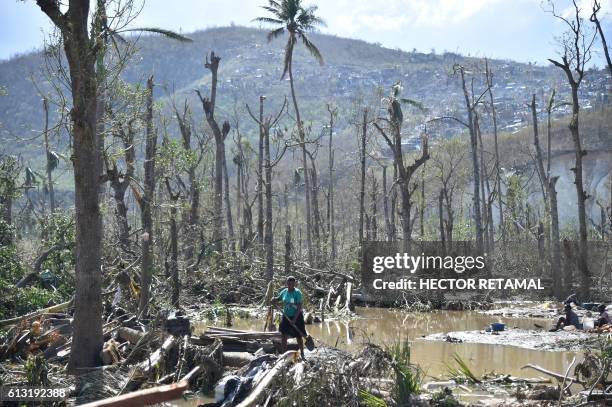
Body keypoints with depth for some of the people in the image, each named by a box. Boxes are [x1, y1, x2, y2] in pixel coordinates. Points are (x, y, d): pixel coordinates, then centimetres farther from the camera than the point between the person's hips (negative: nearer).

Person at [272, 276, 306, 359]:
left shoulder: (297, 293, -16)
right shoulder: (284, 291, -1)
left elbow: (299, 307, -19)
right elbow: (278, 299, 14)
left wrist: (294, 319, -24)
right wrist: (274, 301, -12)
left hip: (296, 316, -5)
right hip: (286, 316, 5)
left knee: (299, 337, 4)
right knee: (283, 335, 4)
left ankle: (302, 355, 16)